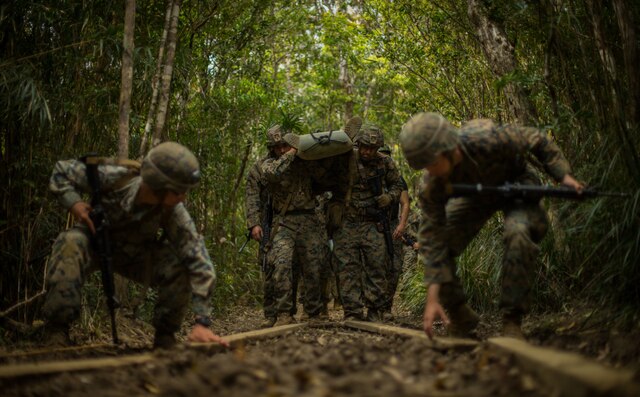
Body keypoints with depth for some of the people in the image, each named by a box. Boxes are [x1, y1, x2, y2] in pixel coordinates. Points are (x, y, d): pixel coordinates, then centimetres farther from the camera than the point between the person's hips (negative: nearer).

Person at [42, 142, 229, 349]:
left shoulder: (173, 211, -30)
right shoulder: (113, 178, -32)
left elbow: (200, 264, -33)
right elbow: (62, 170, -15)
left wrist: (202, 323, -39)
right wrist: (74, 202, -33)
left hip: (135, 253, 1)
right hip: (94, 241, -1)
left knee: (179, 266, -27)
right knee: (71, 242, -36)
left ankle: (164, 336, -4)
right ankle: (56, 331, -24)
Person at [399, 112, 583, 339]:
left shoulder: (488, 139, -40)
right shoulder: (433, 184, -29)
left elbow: (536, 139, -20)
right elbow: (433, 235, -27)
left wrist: (564, 176, -24)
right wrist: (432, 298, -32)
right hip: (477, 194, 3)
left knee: (518, 233, -34)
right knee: (432, 247, -11)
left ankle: (512, 322, -23)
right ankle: (461, 319, 10)